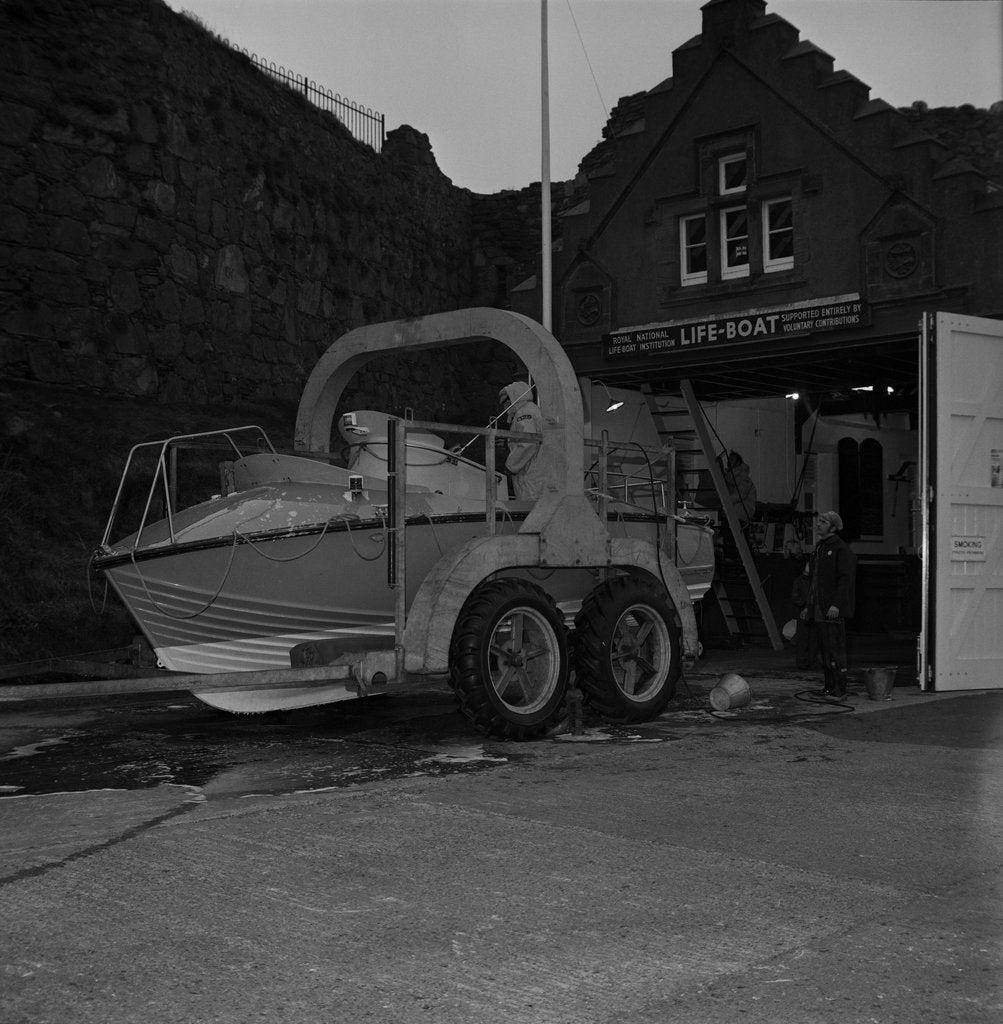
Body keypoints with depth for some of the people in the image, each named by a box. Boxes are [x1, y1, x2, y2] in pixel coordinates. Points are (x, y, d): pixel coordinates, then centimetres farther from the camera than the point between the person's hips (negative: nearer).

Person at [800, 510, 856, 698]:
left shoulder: (841, 549, -8)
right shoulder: (818, 549, 20)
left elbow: (846, 578, -15)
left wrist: (836, 604, -22)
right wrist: (808, 605, 21)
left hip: (833, 611, -9)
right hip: (817, 611, 9)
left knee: (836, 650, -7)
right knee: (823, 652, 11)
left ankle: (839, 691, -4)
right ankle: (829, 688, 16)